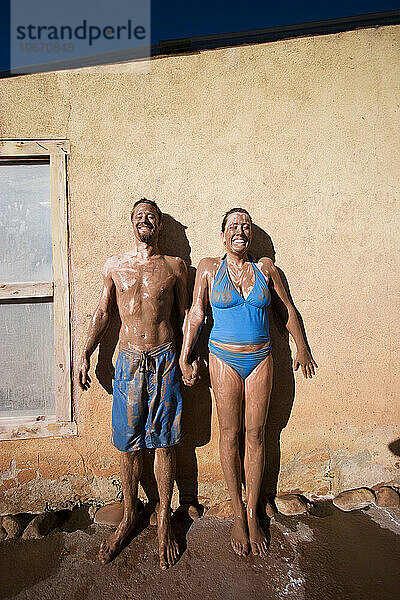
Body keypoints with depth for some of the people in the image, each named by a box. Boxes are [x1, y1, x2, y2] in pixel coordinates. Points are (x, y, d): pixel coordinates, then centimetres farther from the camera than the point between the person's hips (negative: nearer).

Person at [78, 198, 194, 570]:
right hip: (128, 361, 1)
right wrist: (86, 354, 5)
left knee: (163, 442, 8)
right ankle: (129, 515, 32)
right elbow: (102, 312, 12)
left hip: (164, 360, -1)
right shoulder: (114, 266, 8)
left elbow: (185, 313, 10)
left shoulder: (174, 266, 5)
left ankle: (164, 519, 27)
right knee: (128, 445, 10)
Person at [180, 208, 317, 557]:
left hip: (260, 358, 2)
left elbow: (288, 309, 12)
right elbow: (196, 315, -1)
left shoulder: (266, 268, 4)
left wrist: (302, 349, 15)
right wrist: (184, 359, -2)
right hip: (225, 358, -1)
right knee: (230, 434, 6)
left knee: (256, 434, 7)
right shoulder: (209, 268, 0)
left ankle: (253, 514, 25)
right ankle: (238, 515, 25)